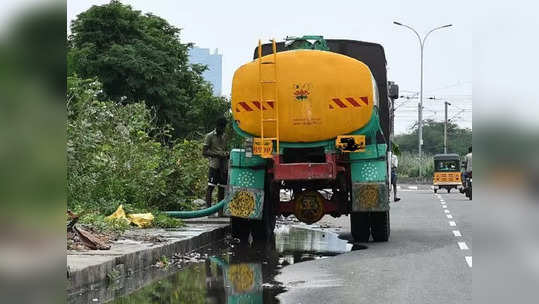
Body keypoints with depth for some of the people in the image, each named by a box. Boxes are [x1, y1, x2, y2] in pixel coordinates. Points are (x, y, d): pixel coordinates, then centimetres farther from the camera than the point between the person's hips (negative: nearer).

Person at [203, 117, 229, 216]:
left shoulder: (225, 136, 18)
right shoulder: (210, 136, -1)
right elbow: (204, 152, -5)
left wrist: (227, 154, 5)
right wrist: (216, 154, -16)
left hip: (224, 166, 6)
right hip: (214, 165, -6)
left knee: (222, 188, 6)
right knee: (210, 186, -11)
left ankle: (220, 211, 9)